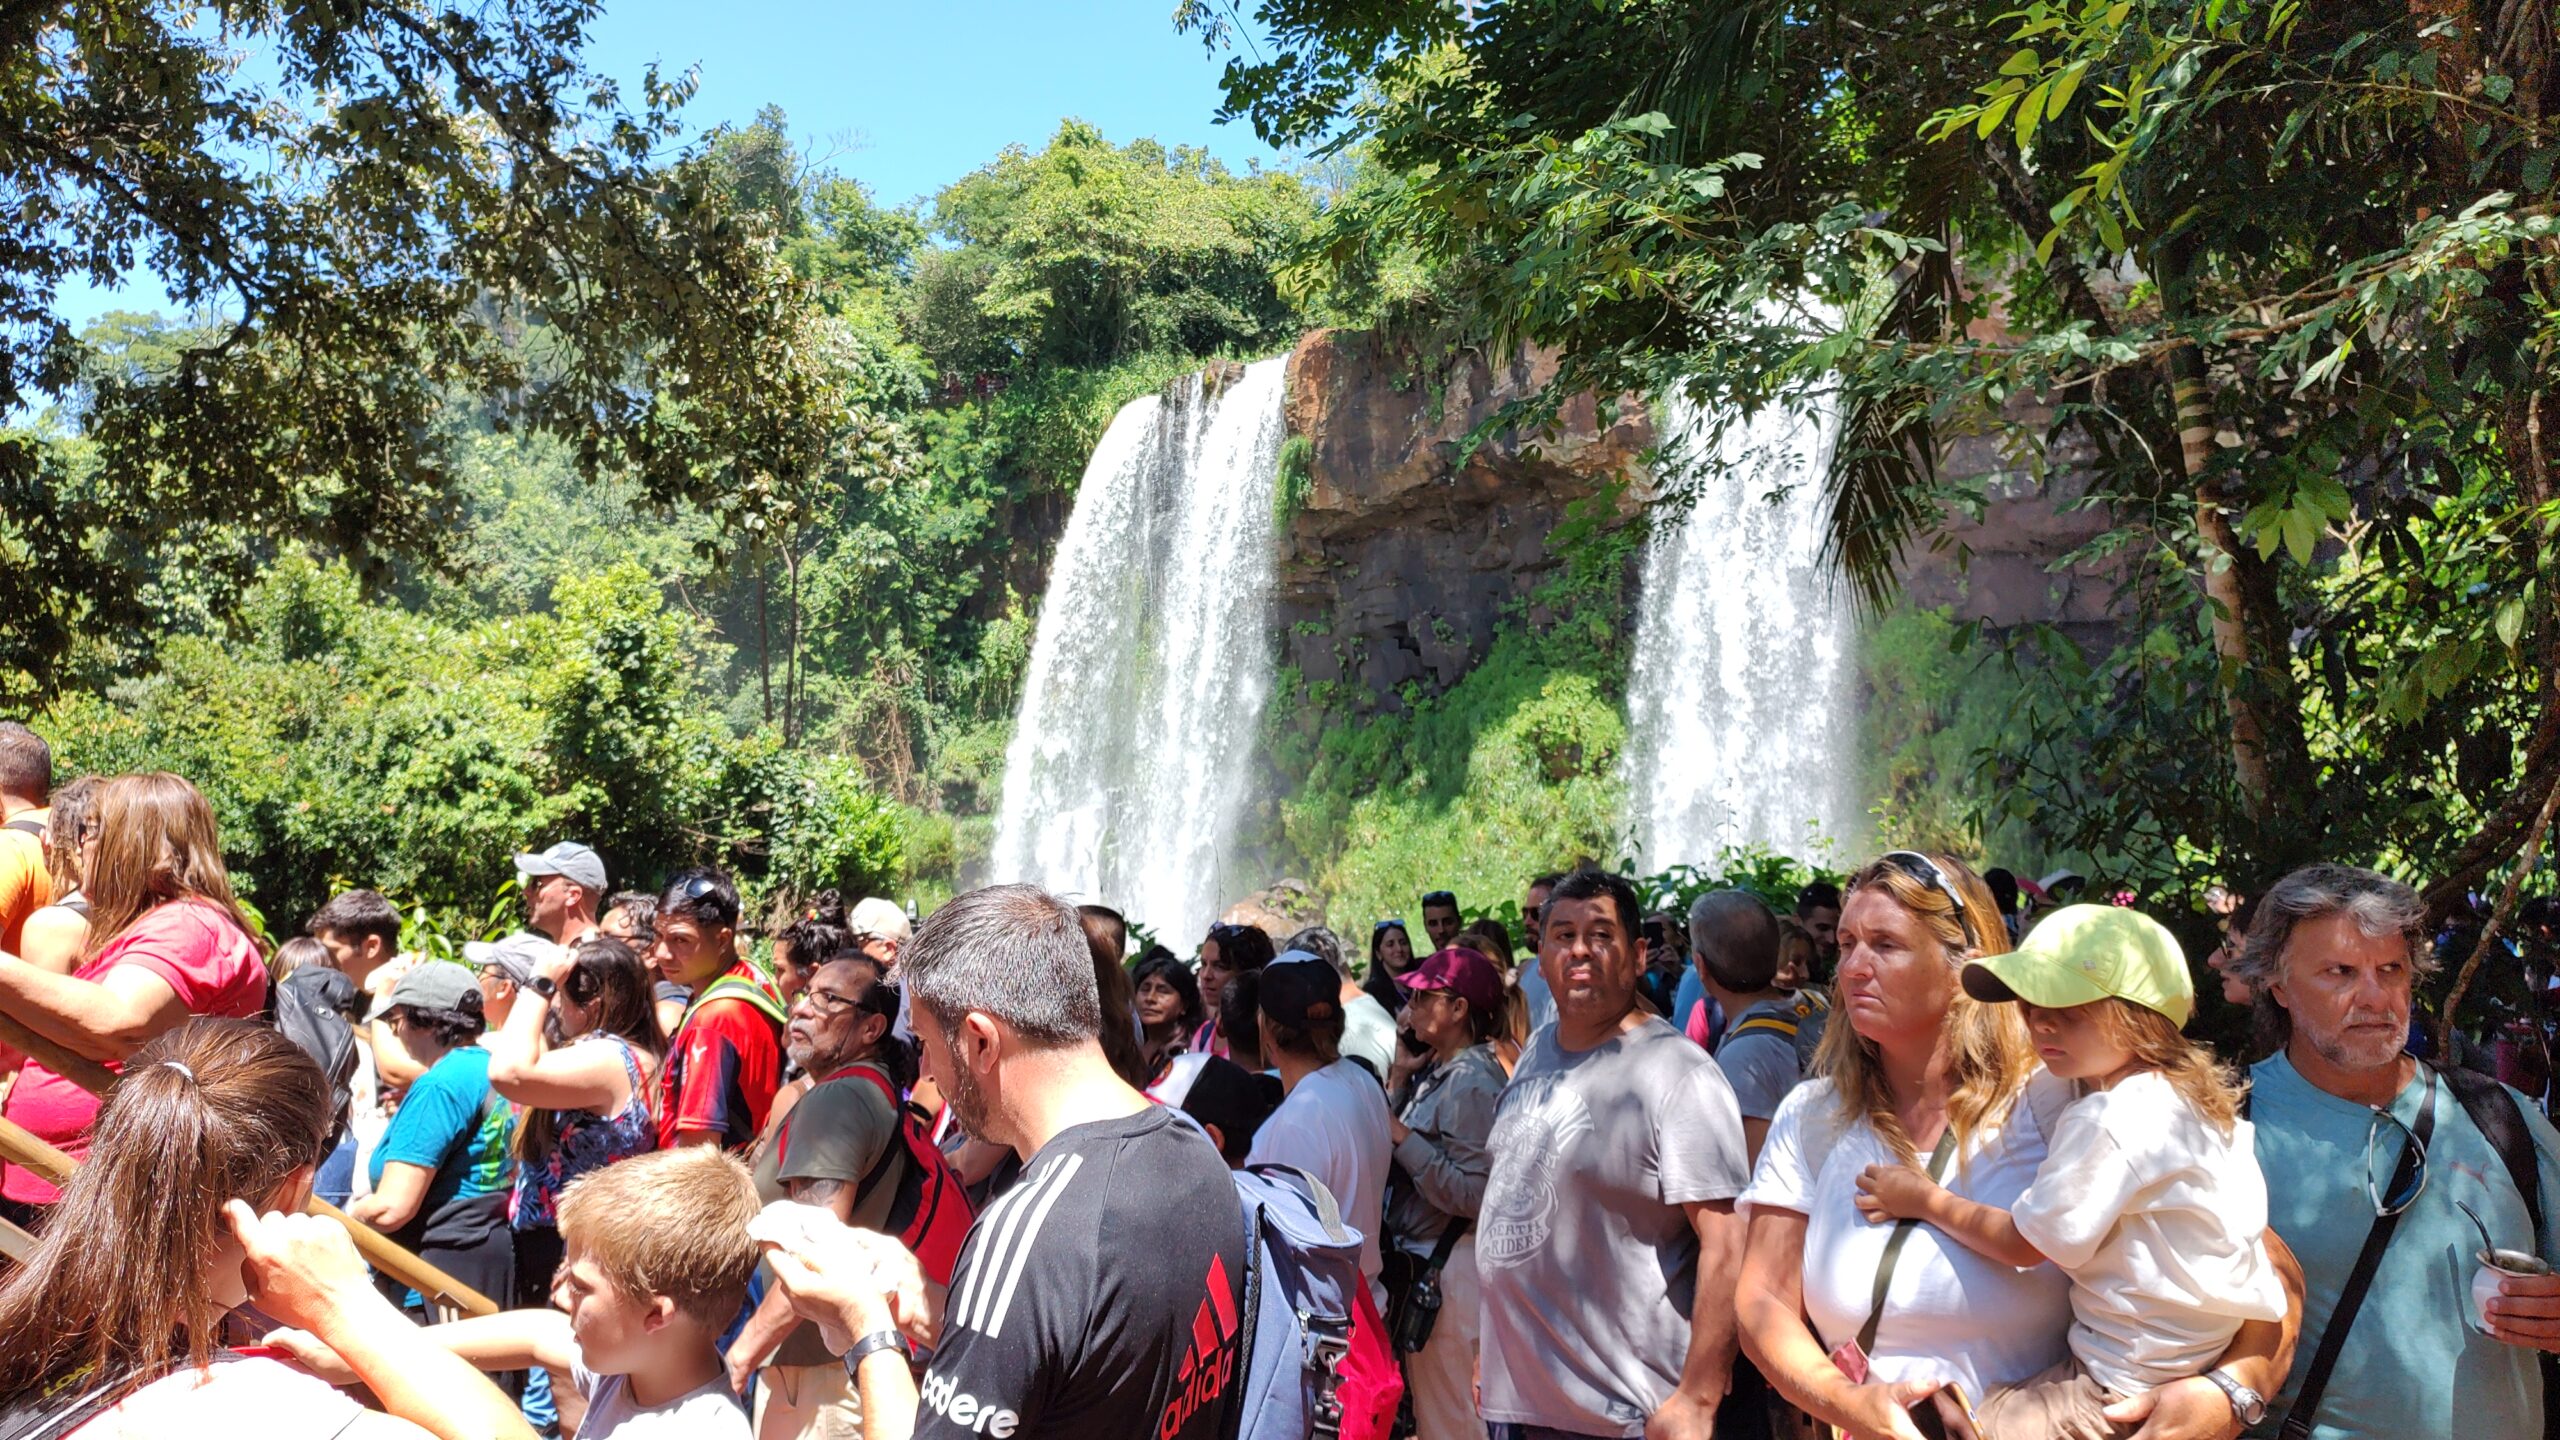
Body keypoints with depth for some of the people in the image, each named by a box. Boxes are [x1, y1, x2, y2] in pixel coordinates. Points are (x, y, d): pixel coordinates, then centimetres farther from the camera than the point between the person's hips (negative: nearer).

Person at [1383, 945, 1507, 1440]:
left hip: (1447, 1266, -9)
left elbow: (1472, 1194, -24)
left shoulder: (1473, 1083, -17)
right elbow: (1387, 1144, 6)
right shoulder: (1434, 1071, 10)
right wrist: (1400, 1078, 1)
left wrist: (1403, 1138, -19)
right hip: (1418, 1256, 9)